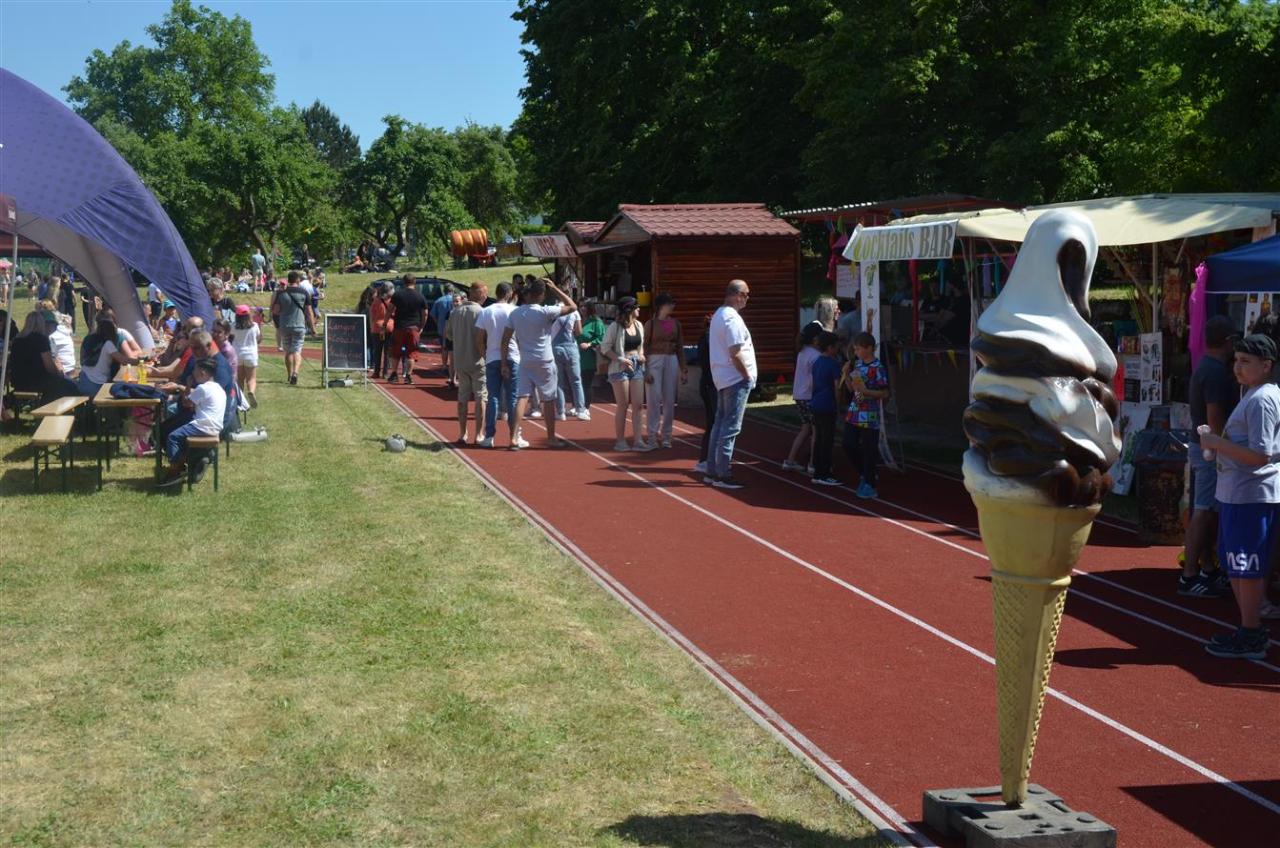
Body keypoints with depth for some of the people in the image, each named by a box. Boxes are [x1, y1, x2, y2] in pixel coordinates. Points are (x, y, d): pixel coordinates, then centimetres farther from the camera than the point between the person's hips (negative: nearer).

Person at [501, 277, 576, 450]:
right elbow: (573, 307, -9)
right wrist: (555, 288, -4)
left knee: (522, 398, 1)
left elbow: (505, 339, 1)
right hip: (544, 362, -4)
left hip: (525, 362, 4)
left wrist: (504, 362, 7)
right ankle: (551, 438, 17)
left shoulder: (515, 313, 0)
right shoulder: (545, 312, -14)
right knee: (549, 400, 9)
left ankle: (513, 438, -10)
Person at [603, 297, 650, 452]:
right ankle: (620, 441, 8)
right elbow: (605, 348, -9)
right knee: (623, 406, -1)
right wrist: (621, 359, -17)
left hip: (637, 367, 6)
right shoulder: (615, 327, -9)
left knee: (638, 405, 1)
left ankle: (638, 440, 3)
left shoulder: (639, 325, 9)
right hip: (620, 368, -6)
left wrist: (641, 355, 2)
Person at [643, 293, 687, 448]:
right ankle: (652, 436, 3)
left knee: (670, 399, 5)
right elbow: (644, 348, -4)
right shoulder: (651, 324, -3)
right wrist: (646, 370, -11)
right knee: (654, 399, -3)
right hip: (654, 360, -4)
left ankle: (666, 435, 13)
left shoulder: (676, 324, 9)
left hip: (671, 360, 4)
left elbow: (680, 348, 11)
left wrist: (684, 369, 7)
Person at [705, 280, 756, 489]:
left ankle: (712, 471, 19)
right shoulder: (732, 318, -17)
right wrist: (748, 376, -13)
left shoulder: (718, 314, 13)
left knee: (721, 423, 14)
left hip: (722, 378, 10)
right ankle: (723, 475, -3)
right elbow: (735, 354, -22)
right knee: (731, 427, -6)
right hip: (736, 379, -10)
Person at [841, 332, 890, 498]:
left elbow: (885, 393, -14)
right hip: (853, 413, 7)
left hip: (869, 416, -7)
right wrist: (846, 374, 0)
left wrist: (866, 391, -23)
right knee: (849, 445, 8)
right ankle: (865, 475, 27)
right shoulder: (856, 364, 8)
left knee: (869, 450, 1)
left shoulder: (877, 368, -14)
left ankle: (869, 484, 11)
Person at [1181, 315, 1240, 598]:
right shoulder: (1216, 373, -19)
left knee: (1207, 512, 15)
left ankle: (1207, 568, 23)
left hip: (1201, 447, 10)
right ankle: (1189, 577, -5)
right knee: (1203, 513, -7)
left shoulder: (1205, 367, 12)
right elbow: (1215, 419, -23)